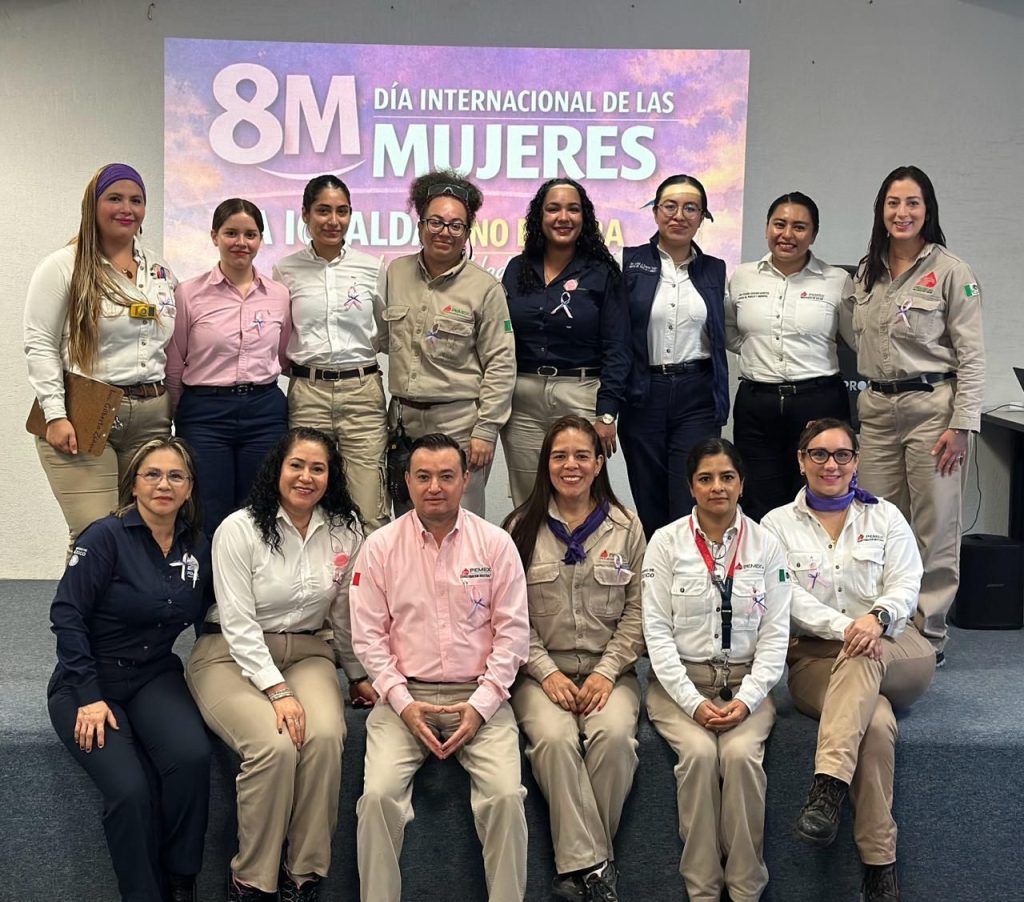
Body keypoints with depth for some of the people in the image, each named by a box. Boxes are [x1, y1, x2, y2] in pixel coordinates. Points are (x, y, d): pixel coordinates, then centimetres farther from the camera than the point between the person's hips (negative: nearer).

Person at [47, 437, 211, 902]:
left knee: (192, 756, -27)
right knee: (130, 789, -27)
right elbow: (67, 616, -13)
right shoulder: (106, 536, -11)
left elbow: (207, 616, 15)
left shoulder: (197, 547, 4)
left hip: (154, 676, 4)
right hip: (87, 683, -3)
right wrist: (89, 697, -17)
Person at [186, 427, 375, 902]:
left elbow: (345, 613, 14)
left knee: (325, 736, -29)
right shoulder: (239, 529, -10)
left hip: (308, 652, 3)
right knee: (275, 744, -31)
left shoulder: (345, 529, 3)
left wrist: (358, 675, 17)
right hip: (233, 654, -3)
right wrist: (278, 691, -22)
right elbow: (239, 624, -14)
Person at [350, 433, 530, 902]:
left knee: (505, 795, -21)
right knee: (379, 794, -22)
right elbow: (368, 635, 2)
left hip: (480, 696, 0)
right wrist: (403, 703, -8)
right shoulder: (380, 546, 3)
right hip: (404, 695, 0)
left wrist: (480, 705, -8)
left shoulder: (495, 543, 2)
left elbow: (513, 631, 1)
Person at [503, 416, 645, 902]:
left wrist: (607, 673, -9)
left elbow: (636, 611, 3)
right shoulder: (522, 528, 5)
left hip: (609, 669, 1)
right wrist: (547, 673, -10)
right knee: (554, 738, -30)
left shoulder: (626, 526, 6)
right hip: (542, 670, 0)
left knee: (614, 734, -29)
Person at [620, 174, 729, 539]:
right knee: (649, 507, 7)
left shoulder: (714, 270, 10)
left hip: (696, 396, 1)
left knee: (690, 508, -7)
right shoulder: (630, 263, 3)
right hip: (643, 395, 0)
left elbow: (719, 339, 16)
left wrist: (720, 404, 11)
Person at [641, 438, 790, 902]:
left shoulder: (765, 545, 3)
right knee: (700, 753, -28)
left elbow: (776, 634, 1)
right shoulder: (666, 542, -1)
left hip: (746, 682, 1)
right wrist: (693, 703, -15)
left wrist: (747, 700, -12)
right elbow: (657, 631, -5)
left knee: (741, 753, -27)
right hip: (679, 681, -1)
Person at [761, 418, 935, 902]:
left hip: (895, 651, 1)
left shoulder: (885, 516, 14)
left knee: (862, 661, -39)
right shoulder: (778, 524, 9)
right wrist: (844, 628, -22)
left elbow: (906, 585, 2)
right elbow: (789, 598, -4)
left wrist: (878, 618, -22)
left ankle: (826, 789, -50)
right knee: (877, 724, -34)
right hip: (814, 657, -1)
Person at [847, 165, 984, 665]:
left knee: (934, 527, 0)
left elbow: (971, 355, -8)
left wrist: (961, 425, -13)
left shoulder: (951, 271, -6)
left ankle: (929, 633, 10)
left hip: (931, 406, -5)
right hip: (875, 409, 5)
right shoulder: (866, 272, 11)